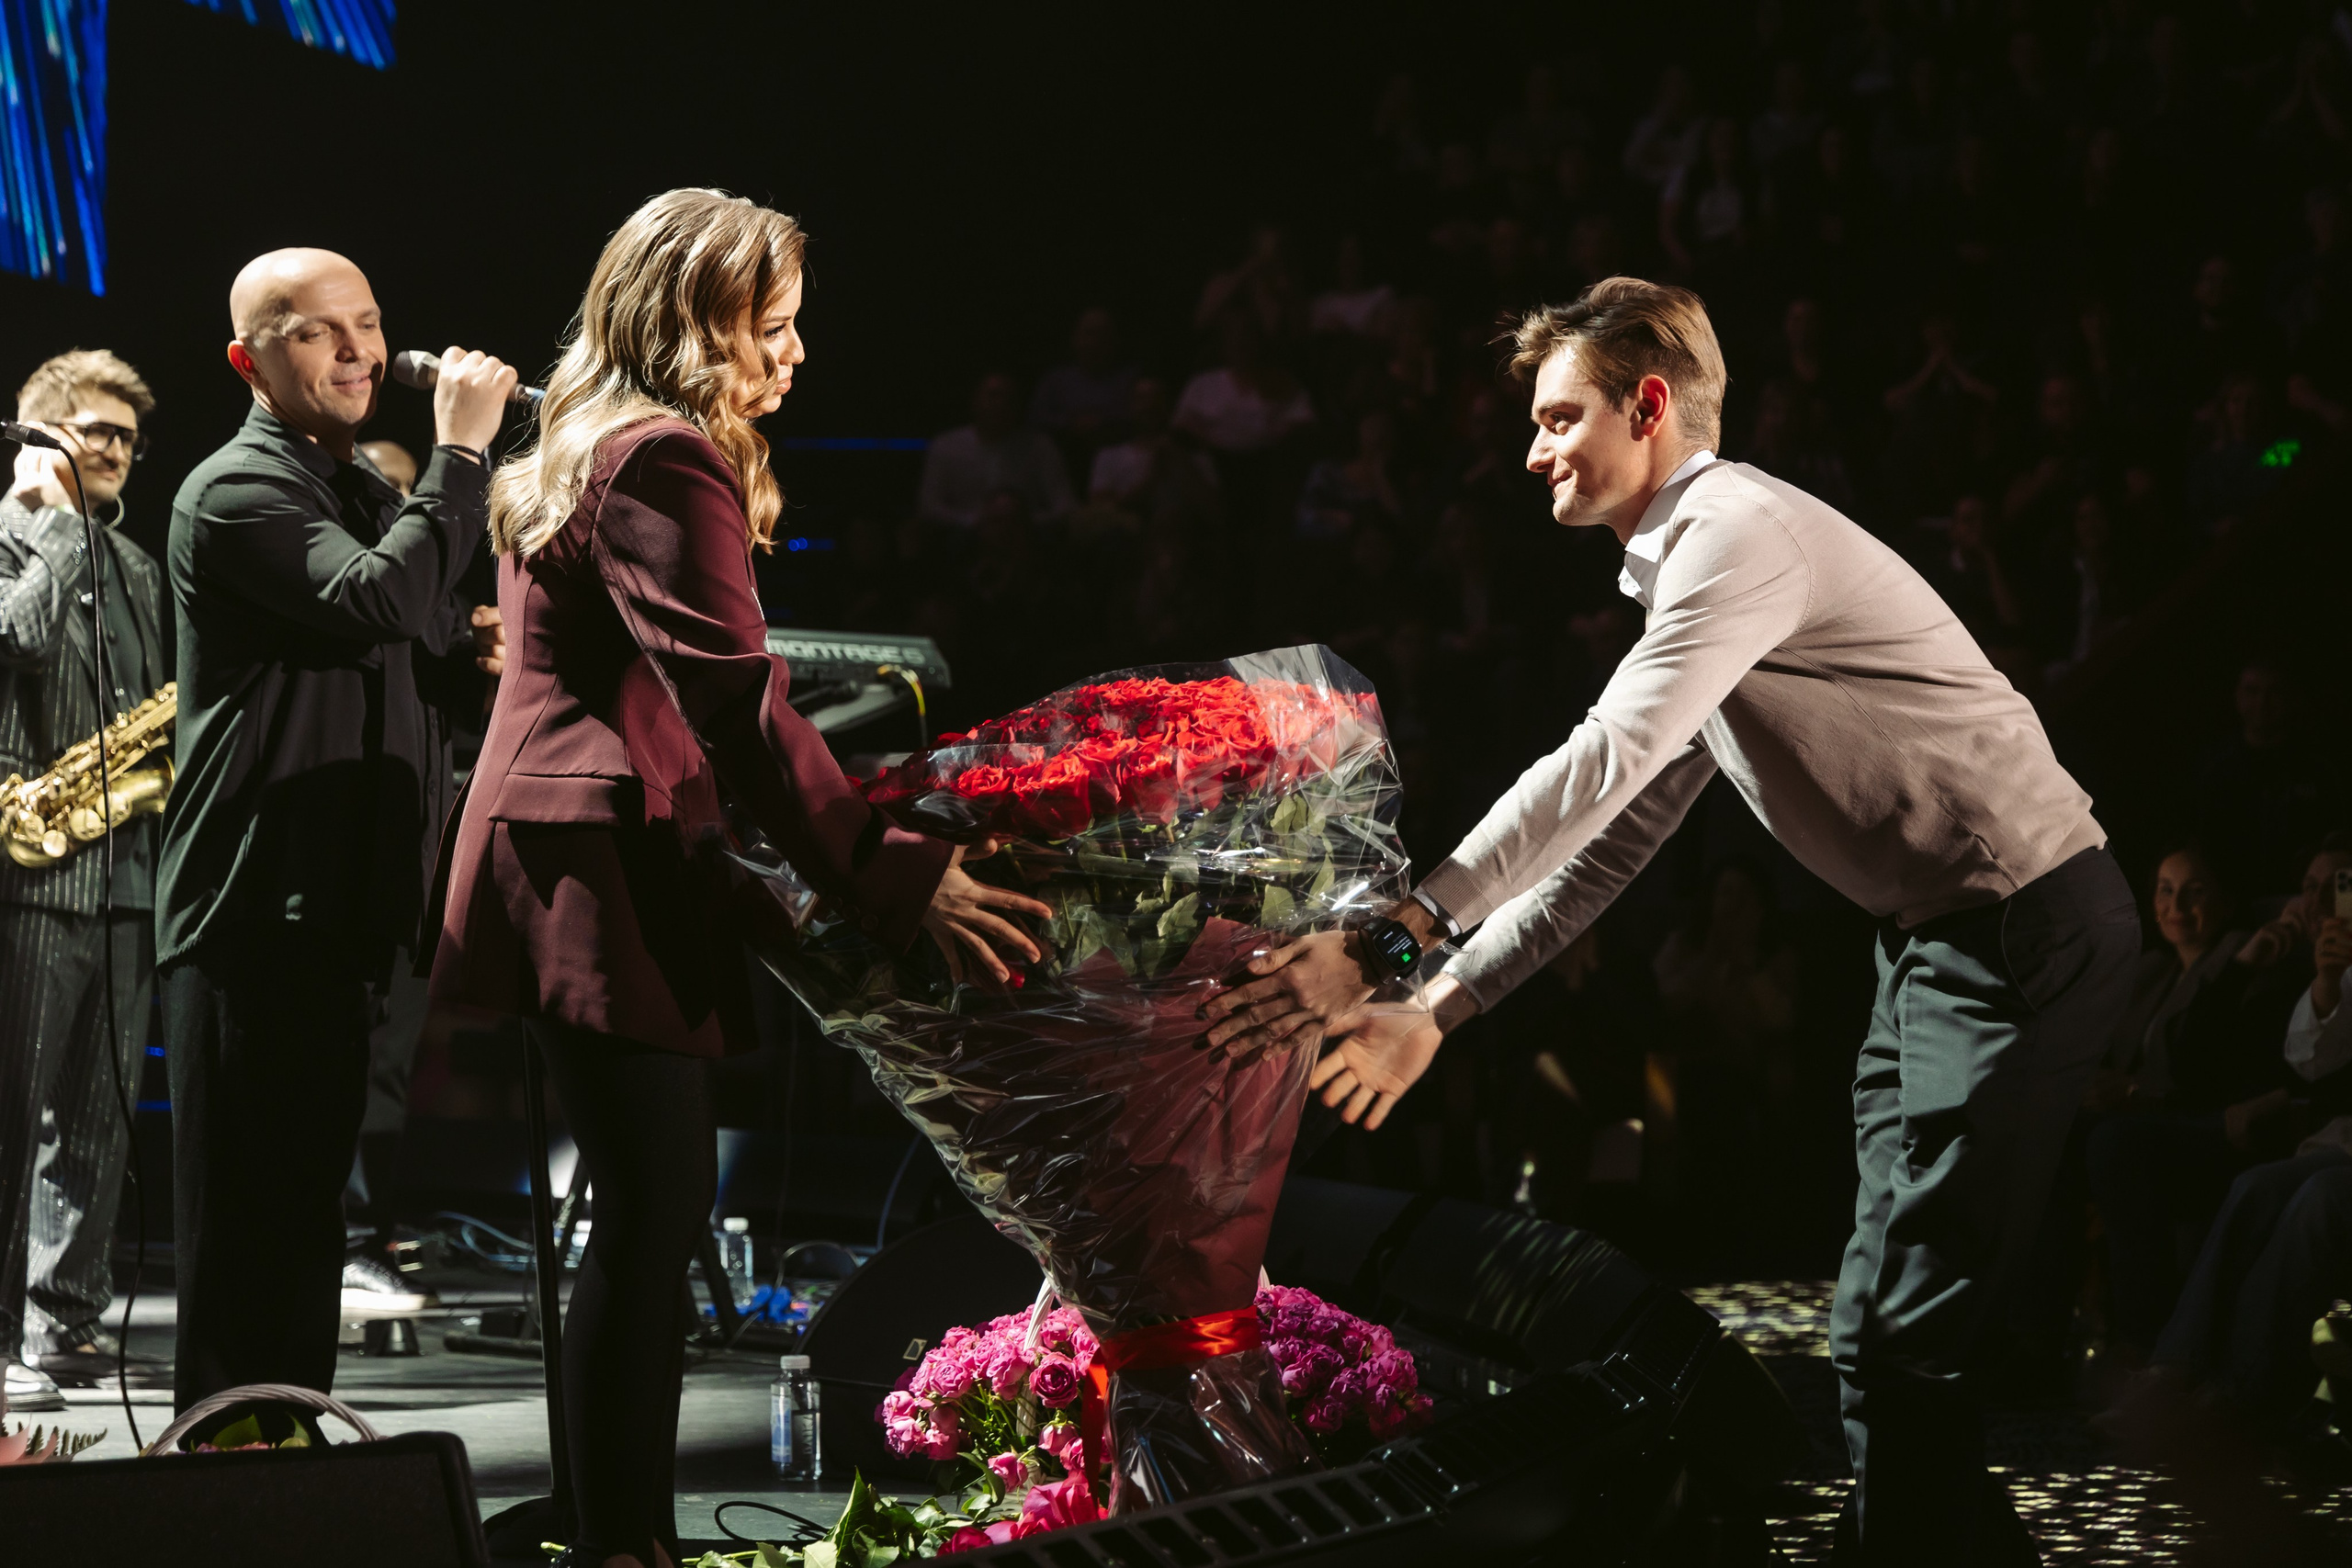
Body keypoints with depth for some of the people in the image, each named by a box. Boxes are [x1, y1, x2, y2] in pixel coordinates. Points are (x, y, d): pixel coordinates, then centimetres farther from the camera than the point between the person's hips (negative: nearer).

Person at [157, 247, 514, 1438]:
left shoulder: (364, 489, 17)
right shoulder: (237, 493, -12)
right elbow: (381, 600, -27)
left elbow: (441, 641, 24)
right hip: (257, 908, -9)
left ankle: (287, 1445, 25)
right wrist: (460, 451, -22)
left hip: (339, 902, 9)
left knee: (306, 1206, 16)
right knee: (250, 1215, -6)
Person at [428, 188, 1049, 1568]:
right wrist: (895, 879, -20)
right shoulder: (668, 462, -12)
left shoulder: (587, 449, 21)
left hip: (573, 857, 11)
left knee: (655, 1208, 11)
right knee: (659, 1210, -11)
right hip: (603, 869, -11)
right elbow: (735, 701, -20)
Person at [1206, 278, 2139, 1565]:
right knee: (1884, 1325, 16)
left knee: (1894, 1348, -13)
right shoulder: (1688, 569, 17)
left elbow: (1599, 765, -26)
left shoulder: (1742, 532, -17)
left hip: (2018, 928, -11)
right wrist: (1439, 1008, 15)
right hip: (1937, 933, 11)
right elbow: (1617, 830, 19)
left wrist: (1386, 943, -28)